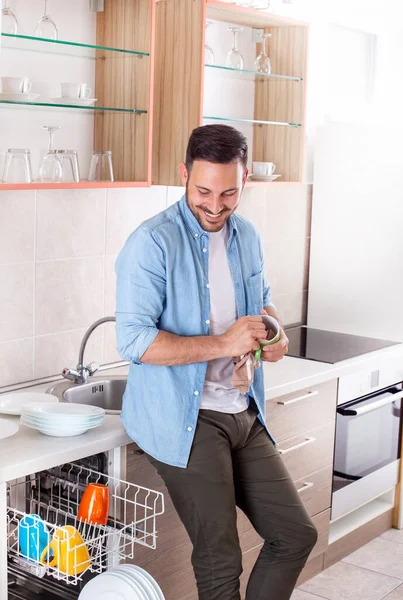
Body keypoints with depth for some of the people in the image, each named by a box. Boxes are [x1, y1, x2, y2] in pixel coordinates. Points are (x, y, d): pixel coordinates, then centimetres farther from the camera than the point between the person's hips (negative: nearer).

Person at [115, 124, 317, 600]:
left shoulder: (246, 236, 8)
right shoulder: (152, 244, -14)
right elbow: (134, 341, -20)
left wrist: (274, 334, 1)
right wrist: (222, 344, -24)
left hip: (242, 414, 7)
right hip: (183, 418, -7)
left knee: (296, 535, 11)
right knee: (220, 562, -2)